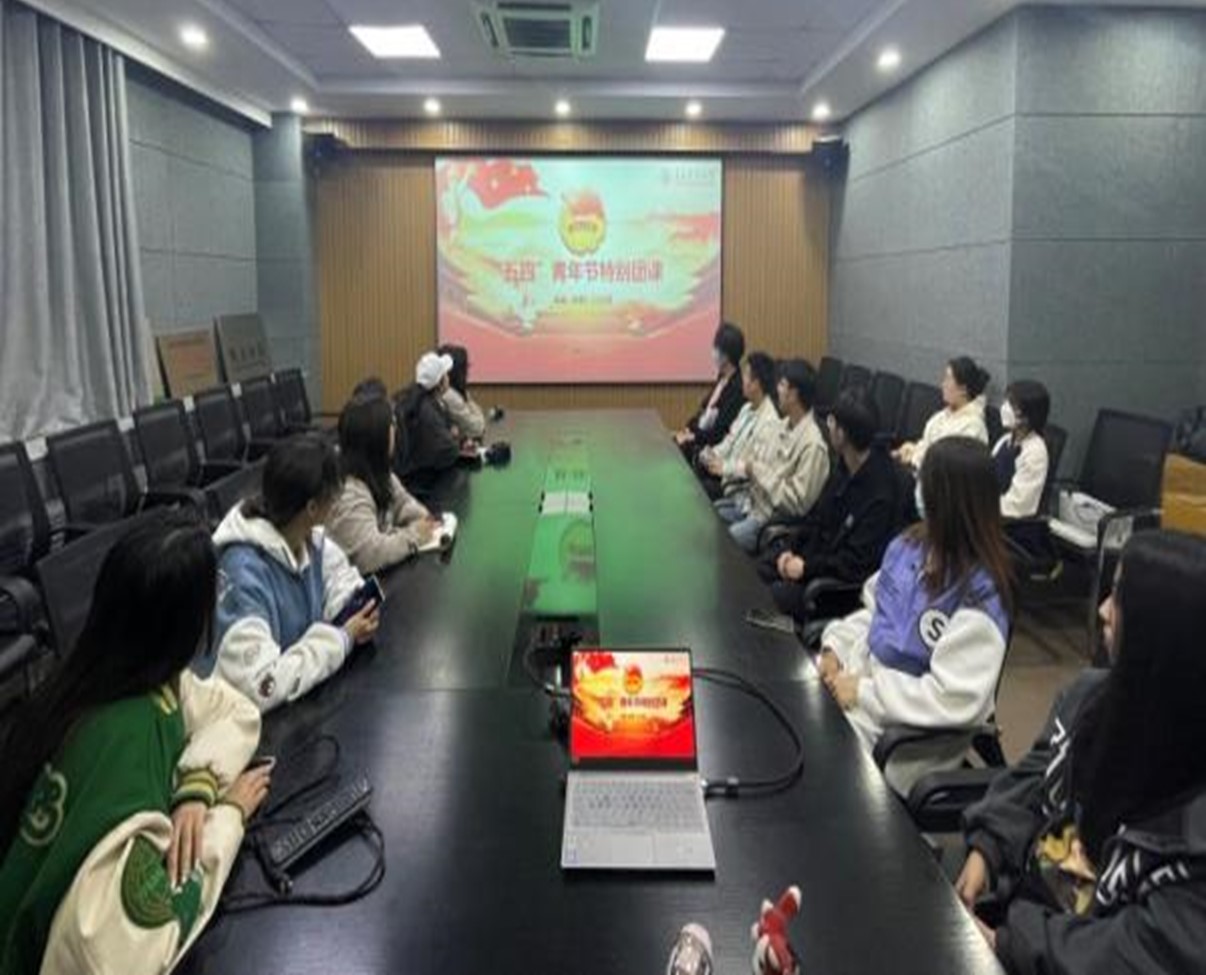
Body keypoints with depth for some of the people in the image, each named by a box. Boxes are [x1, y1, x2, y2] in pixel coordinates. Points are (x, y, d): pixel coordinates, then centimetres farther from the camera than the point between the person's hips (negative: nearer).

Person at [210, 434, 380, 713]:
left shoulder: (309, 536, -7)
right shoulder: (243, 572, -28)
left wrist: (358, 610, -13)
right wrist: (342, 638, -24)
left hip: (307, 694, 7)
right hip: (270, 718, -7)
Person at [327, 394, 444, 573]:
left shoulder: (378, 473, 1)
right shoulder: (349, 495, -27)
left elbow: (402, 503, 15)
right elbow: (369, 556, -30)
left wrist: (425, 521, -5)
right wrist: (414, 535, -18)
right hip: (358, 580, -8)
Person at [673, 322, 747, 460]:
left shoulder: (738, 387, -21)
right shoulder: (722, 378, 8)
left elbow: (721, 433, -22)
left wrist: (693, 437, -16)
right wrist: (687, 430, 1)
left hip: (713, 448, -9)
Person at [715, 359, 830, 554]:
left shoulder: (812, 444, -22)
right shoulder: (785, 424, 6)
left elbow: (798, 503, -23)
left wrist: (760, 471, -17)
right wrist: (752, 469, -3)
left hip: (772, 518, -9)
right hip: (752, 499, 9)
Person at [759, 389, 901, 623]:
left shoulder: (881, 493, -26)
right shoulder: (846, 466, 1)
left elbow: (856, 565, -24)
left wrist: (806, 567, -18)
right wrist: (789, 549, 0)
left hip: (844, 581, -9)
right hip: (816, 554, 9)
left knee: (777, 595, -26)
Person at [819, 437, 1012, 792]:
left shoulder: (979, 596, -24)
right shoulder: (910, 545, 0)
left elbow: (954, 700, -27)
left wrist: (864, 693, -23)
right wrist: (836, 646, -3)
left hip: (908, 732, -7)